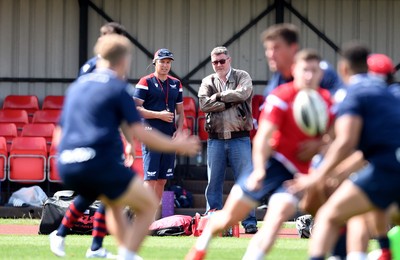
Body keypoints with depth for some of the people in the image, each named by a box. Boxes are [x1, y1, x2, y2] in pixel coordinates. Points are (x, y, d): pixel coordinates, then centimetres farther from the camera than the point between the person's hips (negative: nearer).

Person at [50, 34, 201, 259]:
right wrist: (177, 146, 4)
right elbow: (139, 133, -7)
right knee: (149, 205, 8)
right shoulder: (119, 88, 0)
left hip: (66, 167, 7)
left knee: (115, 204, 31)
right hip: (100, 163, -7)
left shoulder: (76, 87, 20)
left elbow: (58, 137, 22)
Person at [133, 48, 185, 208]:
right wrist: (159, 115, -15)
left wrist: (179, 129, 4)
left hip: (170, 138, 6)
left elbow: (180, 111, 20)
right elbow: (136, 108, -8)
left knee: (162, 180, 7)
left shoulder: (176, 84, 15)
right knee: (150, 178, -11)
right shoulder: (146, 82, -1)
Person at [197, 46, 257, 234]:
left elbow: (243, 94, -15)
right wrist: (229, 101, -9)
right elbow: (204, 104, -6)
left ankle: (249, 222, -2)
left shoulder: (242, 77, 7)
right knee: (214, 182, 3)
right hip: (215, 139, 2)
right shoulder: (208, 82, 12)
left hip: (239, 139, -2)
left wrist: (218, 96, -6)